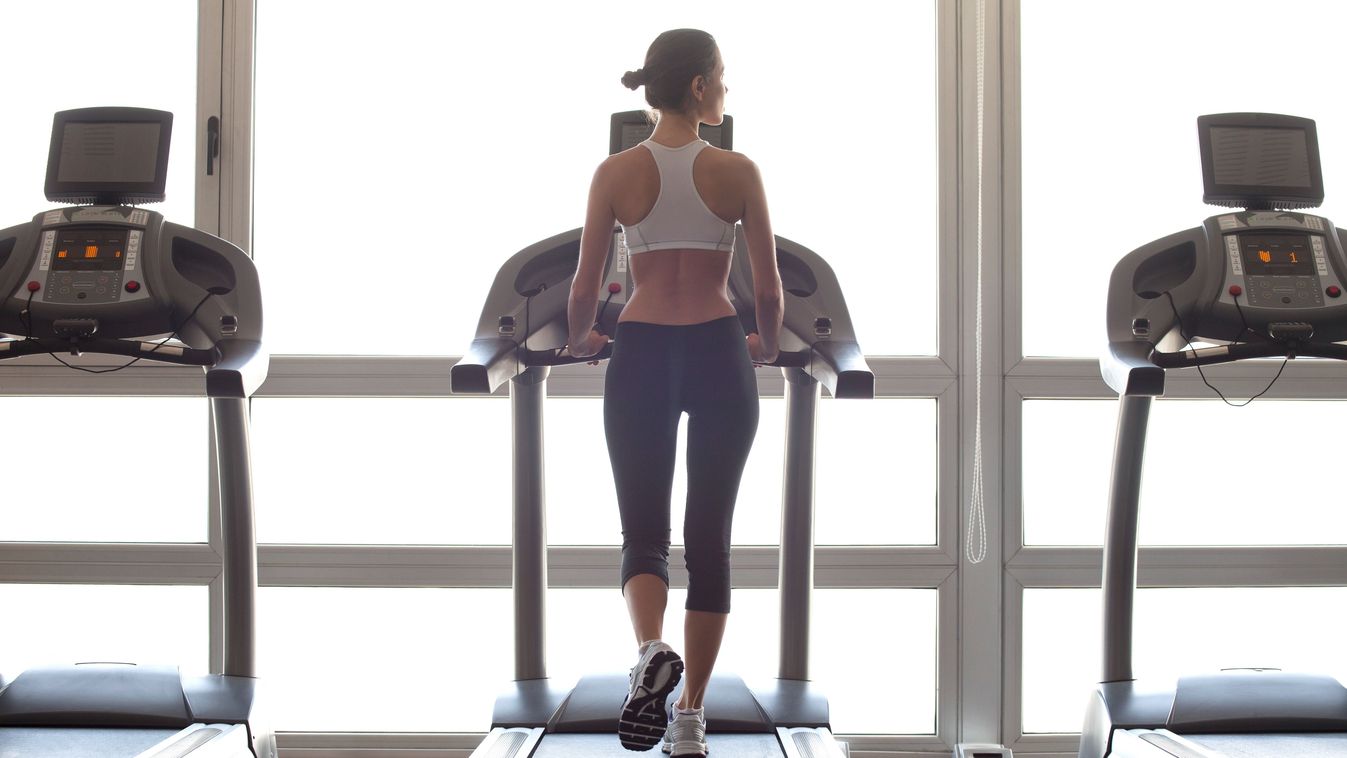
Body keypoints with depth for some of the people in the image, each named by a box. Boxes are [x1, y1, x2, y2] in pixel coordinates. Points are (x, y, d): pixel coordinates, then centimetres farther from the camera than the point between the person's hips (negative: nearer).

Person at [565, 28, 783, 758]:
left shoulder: (616, 173, -1)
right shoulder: (738, 172, -3)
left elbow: (584, 287, 1)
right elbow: (769, 291, -2)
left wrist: (579, 339, 22)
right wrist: (766, 345, 19)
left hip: (640, 355, 1)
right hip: (718, 355, 0)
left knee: (643, 532, 6)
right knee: (709, 538, 9)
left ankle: (650, 650, -25)